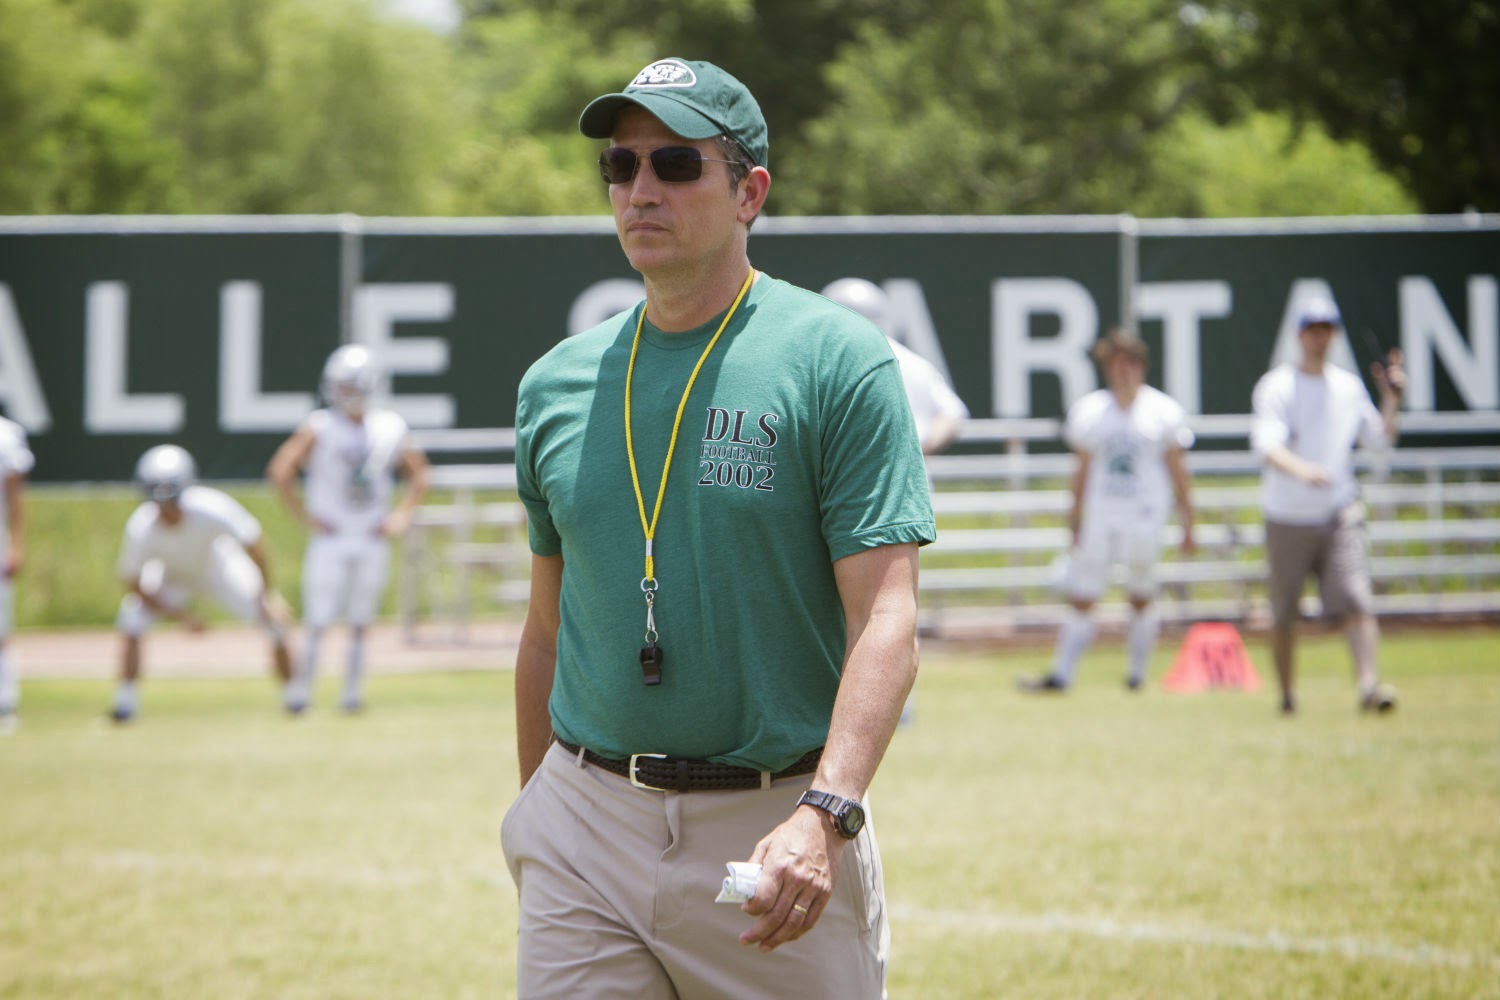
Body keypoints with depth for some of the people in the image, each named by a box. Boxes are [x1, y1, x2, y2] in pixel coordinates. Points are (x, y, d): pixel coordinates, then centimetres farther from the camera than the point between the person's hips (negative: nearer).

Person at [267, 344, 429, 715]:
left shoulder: (389, 428, 2)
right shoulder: (319, 428, -8)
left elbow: (419, 473, 15)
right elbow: (280, 471, -9)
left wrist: (401, 515, 5)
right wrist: (306, 516, -8)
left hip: (372, 541, 3)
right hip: (330, 538, -3)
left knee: (361, 621, 8)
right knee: (318, 619, -7)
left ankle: (352, 690, 17)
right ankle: (301, 688, 2)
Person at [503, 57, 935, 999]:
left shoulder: (838, 362, -5)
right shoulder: (556, 386, 10)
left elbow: (885, 620, -13)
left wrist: (825, 814, -26)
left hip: (775, 834, -3)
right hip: (588, 824, 4)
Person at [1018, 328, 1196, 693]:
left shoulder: (1163, 411, 2)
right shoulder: (1089, 410, 7)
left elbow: (1178, 472, 5)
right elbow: (1082, 471, 12)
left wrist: (1187, 525, 3)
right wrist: (1074, 522, 10)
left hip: (1146, 518, -2)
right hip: (1099, 519, 2)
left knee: (1141, 595, 2)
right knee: (1080, 598, -2)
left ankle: (1138, 672, 14)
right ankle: (1061, 673, -1)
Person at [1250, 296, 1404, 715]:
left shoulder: (1349, 386, 10)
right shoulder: (1276, 387, -5)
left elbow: (1380, 439, 20)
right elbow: (1267, 444, -22)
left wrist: (1392, 400, 4)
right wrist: (1299, 469, -42)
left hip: (1340, 515, 2)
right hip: (1287, 519, -2)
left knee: (1356, 600, -15)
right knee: (1283, 613, 6)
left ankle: (1369, 685, -23)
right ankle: (1286, 694, 21)